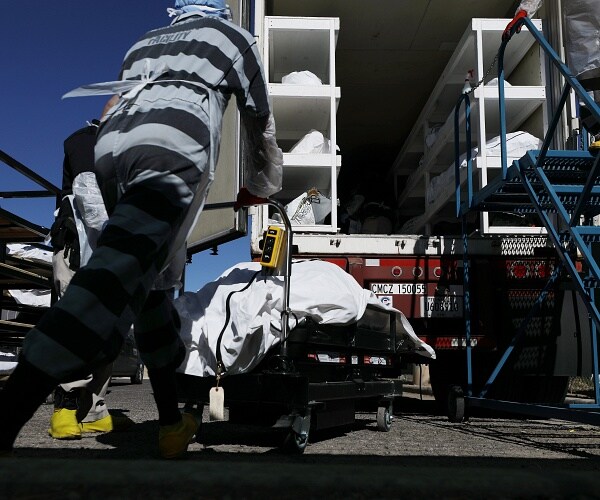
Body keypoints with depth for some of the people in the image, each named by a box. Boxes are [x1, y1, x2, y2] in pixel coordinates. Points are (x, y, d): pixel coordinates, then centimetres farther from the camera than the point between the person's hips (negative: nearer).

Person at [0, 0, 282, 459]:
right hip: (175, 145, -5)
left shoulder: (144, 43, 39)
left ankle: (173, 424, 14)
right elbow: (260, 122, 31)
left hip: (111, 141, 6)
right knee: (126, 272, -21)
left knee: (154, 283, 13)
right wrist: (261, 185, 47)